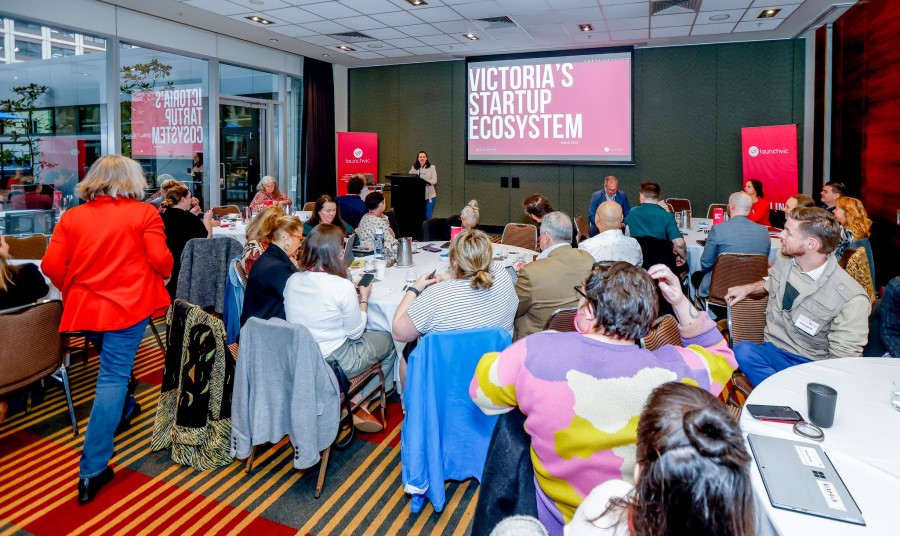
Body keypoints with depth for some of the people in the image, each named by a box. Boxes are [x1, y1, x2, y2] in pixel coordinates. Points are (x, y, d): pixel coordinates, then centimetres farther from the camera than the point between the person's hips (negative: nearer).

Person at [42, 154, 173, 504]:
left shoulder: (71, 217, 3)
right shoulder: (144, 213, -6)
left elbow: (52, 265, -2)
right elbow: (160, 259, -13)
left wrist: (71, 290, 17)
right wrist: (165, 274, 10)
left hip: (84, 306, 4)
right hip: (127, 304, -4)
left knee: (113, 369, 28)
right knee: (113, 377, -3)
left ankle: (123, 408, 51)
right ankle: (92, 470, -3)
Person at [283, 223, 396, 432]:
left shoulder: (292, 280, -5)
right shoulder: (343, 286, -23)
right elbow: (355, 332, -11)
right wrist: (363, 299, 2)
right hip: (334, 363, -6)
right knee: (387, 340, 19)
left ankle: (355, 399, 18)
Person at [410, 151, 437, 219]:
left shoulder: (431, 167, 2)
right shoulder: (414, 167, 10)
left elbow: (434, 180, -7)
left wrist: (426, 182, -24)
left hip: (429, 196, -2)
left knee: (428, 216, -3)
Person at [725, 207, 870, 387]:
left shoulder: (851, 299, -17)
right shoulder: (784, 260, 1)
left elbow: (842, 361, -13)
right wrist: (748, 288, 13)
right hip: (773, 351, 6)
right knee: (743, 350, -31)